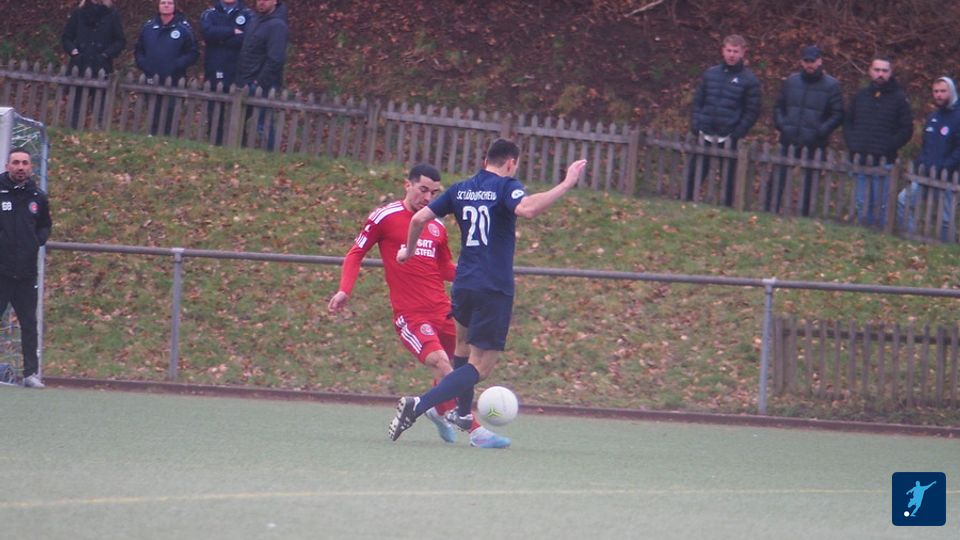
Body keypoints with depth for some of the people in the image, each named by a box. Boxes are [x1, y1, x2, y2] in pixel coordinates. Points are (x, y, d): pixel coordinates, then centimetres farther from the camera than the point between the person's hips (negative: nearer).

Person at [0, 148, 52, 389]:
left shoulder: (38, 198, 9)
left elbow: (45, 225, 22)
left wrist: (38, 240, 3)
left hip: (26, 272, 4)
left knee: (29, 323, 6)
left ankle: (31, 373, 11)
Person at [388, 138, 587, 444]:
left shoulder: (461, 190, 11)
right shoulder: (506, 186, -6)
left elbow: (419, 218, 10)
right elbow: (527, 209, -28)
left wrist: (409, 250, 27)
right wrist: (566, 185, -25)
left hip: (464, 284, 6)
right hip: (494, 289, -6)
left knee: (464, 344, 33)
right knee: (481, 367, -5)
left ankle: (463, 413, 42)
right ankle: (419, 405, -22)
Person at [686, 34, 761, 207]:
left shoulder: (749, 80, -1)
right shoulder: (710, 74, 10)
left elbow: (752, 111, -3)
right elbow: (698, 101, 13)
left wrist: (737, 134, -12)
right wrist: (695, 126, 1)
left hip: (728, 138, -3)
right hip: (704, 135, 3)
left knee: (728, 177, 1)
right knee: (695, 174, 4)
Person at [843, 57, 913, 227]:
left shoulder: (899, 98, 1)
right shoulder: (860, 95, 12)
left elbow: (906, 130, -1)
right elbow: (847, 122, 18)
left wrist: (888, 148, -11)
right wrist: (853, 146, 3)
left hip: (884, 161, -4)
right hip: (860, 161, 4)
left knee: (880, 205, -5)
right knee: (862, 204, 6)